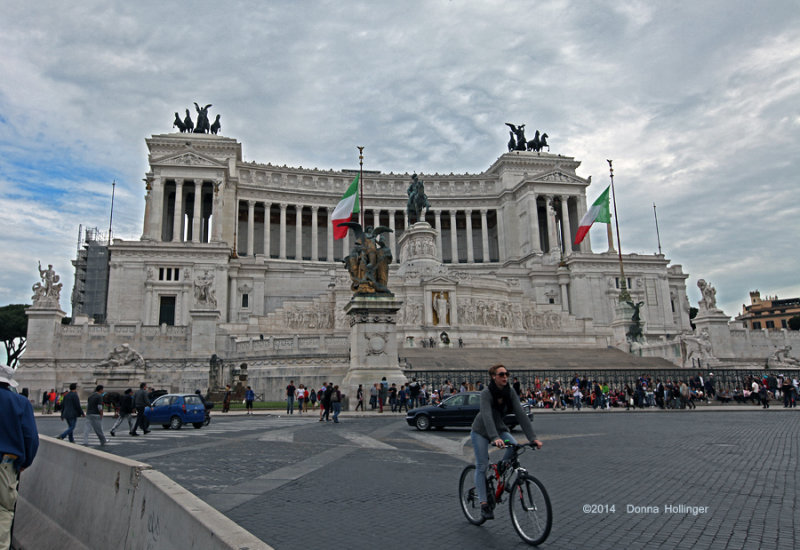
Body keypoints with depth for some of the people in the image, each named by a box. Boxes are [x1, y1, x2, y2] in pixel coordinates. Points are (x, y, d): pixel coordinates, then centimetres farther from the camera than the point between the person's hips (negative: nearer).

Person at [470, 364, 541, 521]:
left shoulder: (510, 393, -12)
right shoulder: (486, 393, -25)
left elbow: (521, 414, -19)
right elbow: (487, 416, -39)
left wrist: (532, 437, -29)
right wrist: (495, 438, -54)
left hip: (499, 429, 4)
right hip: (481, 431, -4)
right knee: (482, 466, -8)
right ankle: (484, 504, 1)